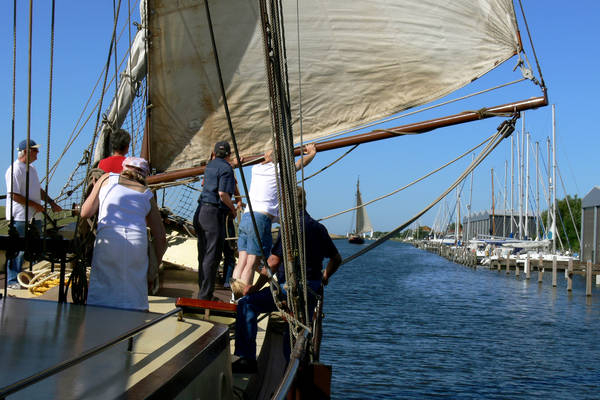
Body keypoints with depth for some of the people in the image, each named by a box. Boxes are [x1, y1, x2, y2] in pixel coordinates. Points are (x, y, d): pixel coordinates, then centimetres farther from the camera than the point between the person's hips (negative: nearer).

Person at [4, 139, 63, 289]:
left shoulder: (31, 168, 17)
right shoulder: (15, 170, -14)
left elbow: (39, 190, 25)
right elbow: (14, 195, -19)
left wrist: (51, 203, 13)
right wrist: (35, 204, -15)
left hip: (34, 216, 9)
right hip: (20, 217, -9)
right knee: (18, 250, -4)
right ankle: (13, 281, 4)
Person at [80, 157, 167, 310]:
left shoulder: (108, 178, 20)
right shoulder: (147, 195, 24)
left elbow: (85, 213, 18)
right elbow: (161, 238, 18)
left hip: (108, 240, -1)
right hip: (138, 243, 2)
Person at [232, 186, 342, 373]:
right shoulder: (319, 227, 13)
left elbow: (273, 262, -15)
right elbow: (336, 259, 23)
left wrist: (256, 287, -5)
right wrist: (324, 277, 40)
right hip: (312, 291, 8)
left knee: (247, 304, -8)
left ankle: (247, 359, -14)